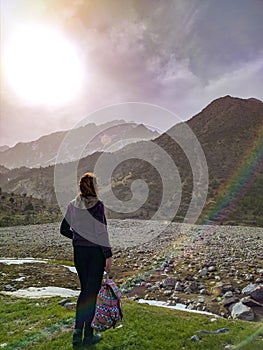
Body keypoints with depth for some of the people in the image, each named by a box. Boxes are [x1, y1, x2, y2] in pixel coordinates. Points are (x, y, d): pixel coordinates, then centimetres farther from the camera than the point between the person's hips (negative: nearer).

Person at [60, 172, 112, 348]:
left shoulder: (73, 205, 3)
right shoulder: (97, 205, -15)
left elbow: (64, 229, 9)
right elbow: (101, 233, -18)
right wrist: (108, 255, -12)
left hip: (79, 252, 5)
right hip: (96, 252, -5)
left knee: (84, 289, 19)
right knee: (92, 291, 6)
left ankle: (78, 330, 20)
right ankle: (88, 335, 17)